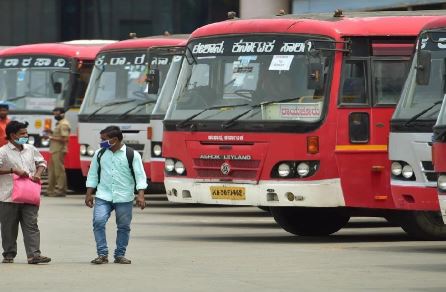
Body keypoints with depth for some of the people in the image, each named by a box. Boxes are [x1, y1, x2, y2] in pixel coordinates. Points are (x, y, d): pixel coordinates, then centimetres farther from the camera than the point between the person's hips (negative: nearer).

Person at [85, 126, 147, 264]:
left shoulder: (132, 155, -3)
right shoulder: (99, 154, 8)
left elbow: (140, 175, -4)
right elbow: (93, 174, 13)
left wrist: (140, 195, -14)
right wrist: (89, 194, 8)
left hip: (124, 198, -2)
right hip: (103, 197, 2)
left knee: (124, 227, 3)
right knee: (98, 222, -13)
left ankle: (120, 255, 16)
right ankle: (102, 254, -8)